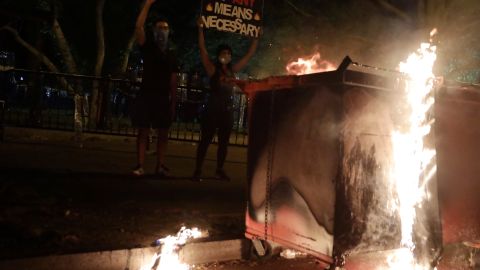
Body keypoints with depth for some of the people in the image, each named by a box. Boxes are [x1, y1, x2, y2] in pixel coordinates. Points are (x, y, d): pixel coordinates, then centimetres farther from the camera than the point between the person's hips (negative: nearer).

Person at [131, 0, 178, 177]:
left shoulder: (171, 56, 15)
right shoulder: (148, 47, 6)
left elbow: (173, 82, 12)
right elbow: (138, 27, -10)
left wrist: (173, 103, 5)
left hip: (164, 98, 3)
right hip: (146, 95, -3)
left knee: (163, 133, 3)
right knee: (143, 131, -4)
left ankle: (160, 166, 9)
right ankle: (140, 166, -3)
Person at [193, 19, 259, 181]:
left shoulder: (233, 70, 13)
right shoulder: (212, 69, 0)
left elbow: (249, 54, 20)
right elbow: (202, 49, -7)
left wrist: (256, 38, 22)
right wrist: (200, 29, -10)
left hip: (228, 110, 5)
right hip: (213, 108, -5)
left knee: (224, 142, 10)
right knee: (205, 140, -2)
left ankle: (219, 170, 19)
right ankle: (197, 170, 2)